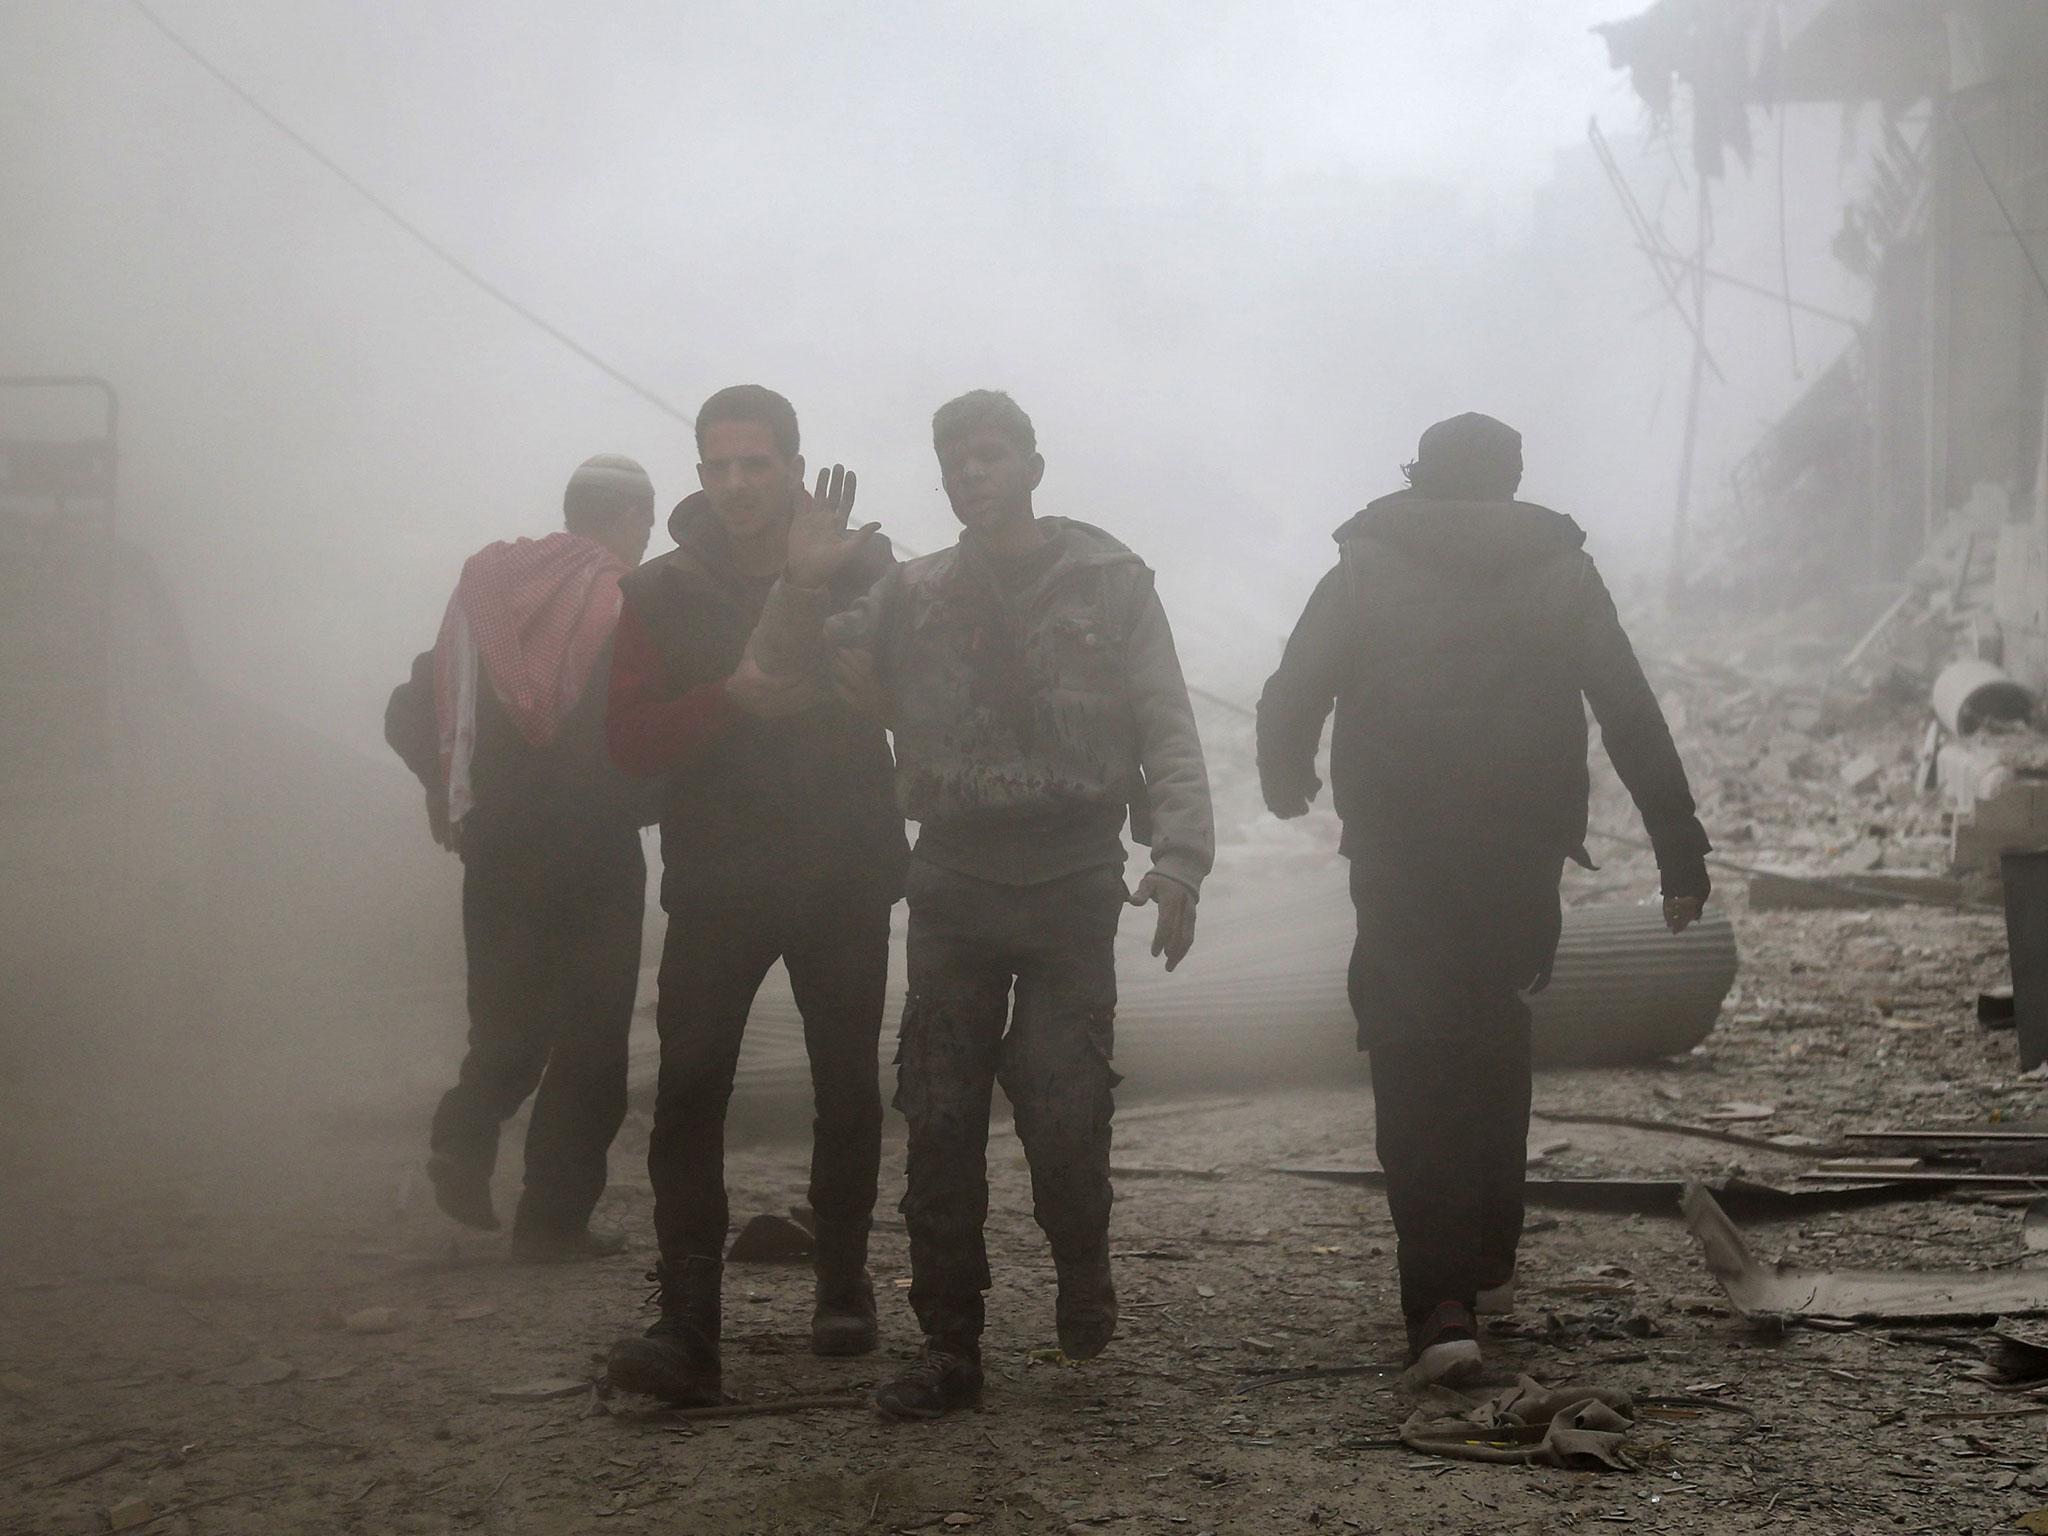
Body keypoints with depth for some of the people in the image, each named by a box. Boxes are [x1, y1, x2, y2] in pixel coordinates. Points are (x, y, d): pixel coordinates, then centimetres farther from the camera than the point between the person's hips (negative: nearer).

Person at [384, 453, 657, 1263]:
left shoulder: (486, 587, 4)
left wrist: (454, 789, 14)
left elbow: (412, 716, 4)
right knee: (588, 1040, 5)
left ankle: (464, 1140, -5)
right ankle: (554, 1218, 4)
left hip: (497, 851, 4)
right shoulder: (624, 607, -10)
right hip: (593, 855, -4)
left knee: (508, 1023, 18)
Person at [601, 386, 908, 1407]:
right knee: (689, 1090, -13)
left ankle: (843, 1284, 27)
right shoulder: (663, 591, 2)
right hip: (716, 880, -1)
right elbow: (630, 737, -5)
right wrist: (731, 698, -21)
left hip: (844, 874, 1)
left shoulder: (860, 570, 1)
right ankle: (687, 1327, -16)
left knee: (847, 1089, 10)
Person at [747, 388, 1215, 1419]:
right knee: (940, 1118, 0)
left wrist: (1179, 859, -15)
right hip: (953, 880, 3)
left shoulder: (1110, 583, 4)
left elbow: (1169, 734, -2)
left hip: (1072, 880, -3)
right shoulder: (913, 596, 11)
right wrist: (804, 589, -9)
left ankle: (1081, 1260, 21)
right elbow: (784, 675, 11)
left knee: (1064, 1105, -10)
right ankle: (948, 1345, 9)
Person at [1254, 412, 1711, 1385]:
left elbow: (1288, 703, -2)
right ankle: (1488, 1263, 31)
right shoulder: (1561, 574, 6)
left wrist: (1287, 786, 19)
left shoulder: (1364, 572, 2)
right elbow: (1635, 723, 2)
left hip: (1398, 862, -2)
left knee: (1415, 1073, 0)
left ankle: (1441, 1309, -11)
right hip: (1522, 862, 2)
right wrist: (1681, 856, 4)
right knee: (1496, 1048, 22)